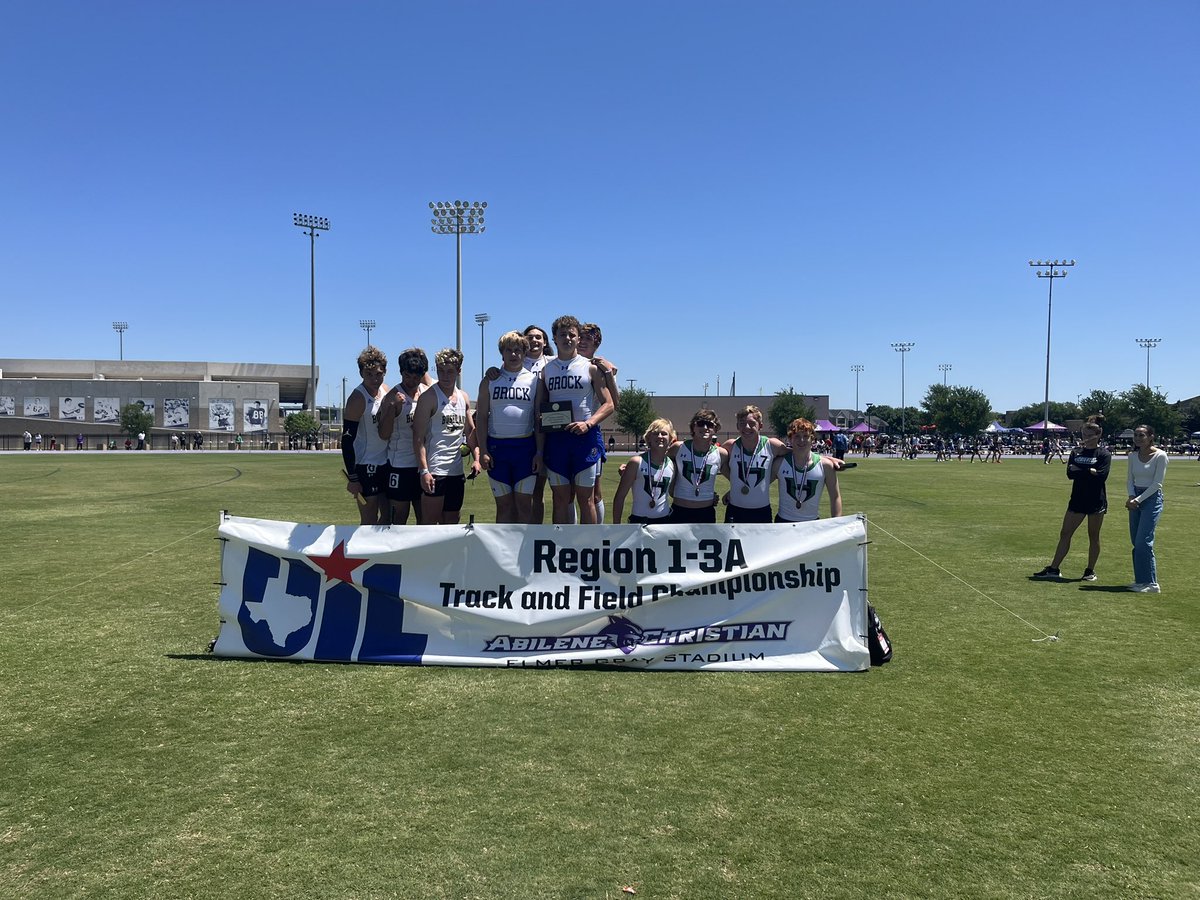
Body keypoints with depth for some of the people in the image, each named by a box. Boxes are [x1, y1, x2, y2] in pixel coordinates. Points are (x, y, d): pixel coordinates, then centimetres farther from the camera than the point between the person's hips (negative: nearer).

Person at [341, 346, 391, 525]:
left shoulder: (386, 390, 5)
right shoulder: (357, 399, -17)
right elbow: (347, 440, -17)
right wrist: (352, 478, -18)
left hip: (386, 463, 8)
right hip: (366, 466, -7)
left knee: (389, 516, 12)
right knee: (369, 522, -3)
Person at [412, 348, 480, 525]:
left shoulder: (463, 397, 12)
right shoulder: (429, 397, -8)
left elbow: (470, 431, 19)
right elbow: (418, 437, -12)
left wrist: (476, 458, 5)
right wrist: (424, 470, -19)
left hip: (457, 470, 7)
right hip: (434, 471, -7)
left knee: (452, 522, 12)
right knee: (429, 522, -3)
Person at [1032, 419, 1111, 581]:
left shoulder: (1104, 453, -3)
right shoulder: (1077, 452, 9)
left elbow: (1102, 475, -18)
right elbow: (1070, 473, -5)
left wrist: (1080, 472, -12)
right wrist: (1089, 471, -14)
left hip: (1096, 501, -4)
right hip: (1077, 500, 4)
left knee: (1094, 537, 6)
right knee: (1065, 534, 3)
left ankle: (1090, 571, 17)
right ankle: (1053, 569, 6)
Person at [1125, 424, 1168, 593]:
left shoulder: (1160, 455, -10)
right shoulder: (1133, 456, 8)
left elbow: (1157, 483, -12)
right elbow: (1130, 479, 9)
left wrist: (1138, 500, -16)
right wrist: (1131, 497, -9)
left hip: (1152, 498, -6)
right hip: (1135, 499, 6)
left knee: (1143, 542, -12)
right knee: (1136, 542, 7)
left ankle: (1151, 583, -7)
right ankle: (1141, 580, 15)